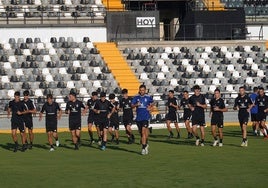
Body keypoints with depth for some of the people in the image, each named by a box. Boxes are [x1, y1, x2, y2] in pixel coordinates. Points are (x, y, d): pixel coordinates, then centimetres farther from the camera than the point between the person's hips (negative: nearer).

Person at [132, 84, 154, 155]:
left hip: (146, 117, -3)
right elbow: (132, 105, 1)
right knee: (141, 132, 13)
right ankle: (146, 144, 34)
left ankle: (144, 148, -17)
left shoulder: (148, 97, 1)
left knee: (144, 131, -17)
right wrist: (136, 105, -19)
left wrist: (150, 108, -2)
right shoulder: (136, 97, 4)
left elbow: (152, 103, 18)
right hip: (138, 117, 3)